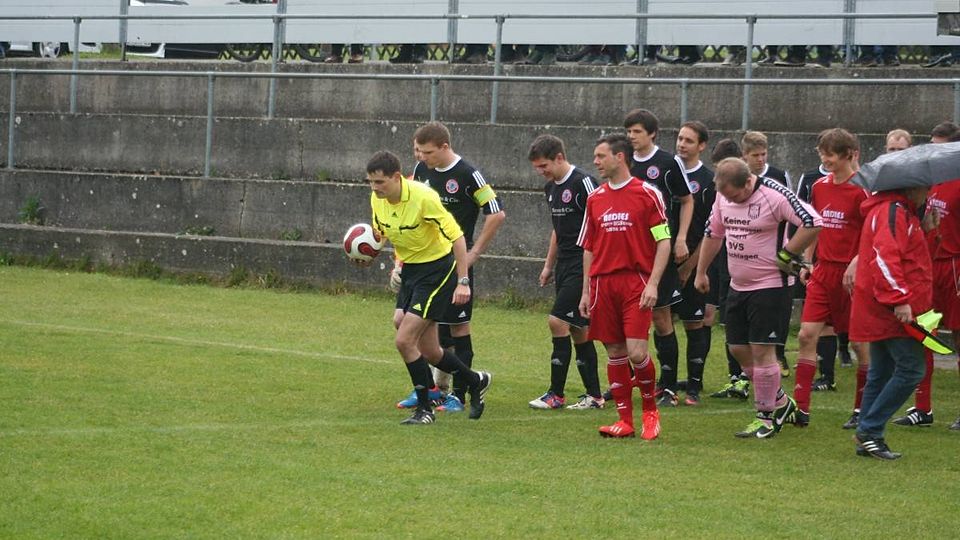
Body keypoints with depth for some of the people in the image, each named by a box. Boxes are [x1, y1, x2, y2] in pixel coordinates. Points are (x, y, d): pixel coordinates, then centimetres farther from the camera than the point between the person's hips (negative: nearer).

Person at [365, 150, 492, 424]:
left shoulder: (423, 197, -25)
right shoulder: (378, 199, -4)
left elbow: (457, 237, -22)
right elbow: (381, 232, 15)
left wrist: (463, 282, -25)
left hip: (437, 271, -7)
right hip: (410, 272, 7)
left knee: (405, 340, -15)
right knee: (429, 352, 9)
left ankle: (425, 409, 0)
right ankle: (476, 381, 35)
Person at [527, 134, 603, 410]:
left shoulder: (582, 183, -14)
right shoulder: (551, 188, 14)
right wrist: (548, 265, 25)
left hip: (583, 266, -9)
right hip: (565, 265, 9)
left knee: (558, 320, -13)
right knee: (578, 329, 8)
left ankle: (556, 394, -7)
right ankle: (594, 395, 12)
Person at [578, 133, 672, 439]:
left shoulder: (647, 194, -2)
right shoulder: (595, 199, 12)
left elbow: (664, 241, -3)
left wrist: (653, 283, -12)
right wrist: (586, 291, 12)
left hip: (636, 282, -5)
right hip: (603, 284, 5)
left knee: (636, 351, -13)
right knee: (614, 353, 4)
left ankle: (650, 411, 9)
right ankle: (625, 420, 10)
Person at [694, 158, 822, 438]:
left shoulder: (775, 196, -20)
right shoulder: (724, 196, 3)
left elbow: (813, 223, -23)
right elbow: (713, 233, 18)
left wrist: (785, 256, -17)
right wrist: (701, 272, 23)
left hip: (770, 285, -8)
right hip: (738, 286, 8)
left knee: (762, 350, -8)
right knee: (738, 348, 9)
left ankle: (767, 418, 3)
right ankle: (781, 402, 25)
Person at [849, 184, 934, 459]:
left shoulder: (901, 212, 19)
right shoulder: (893, 212, -15)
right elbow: (885, 258, -26)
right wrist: (899, 299, -28)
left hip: (881, 311, 11)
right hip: (895, 311, -11)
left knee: (881, 373, 13)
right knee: (911, 369, -10)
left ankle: (867, 439, 16)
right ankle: (870, 431, -9)